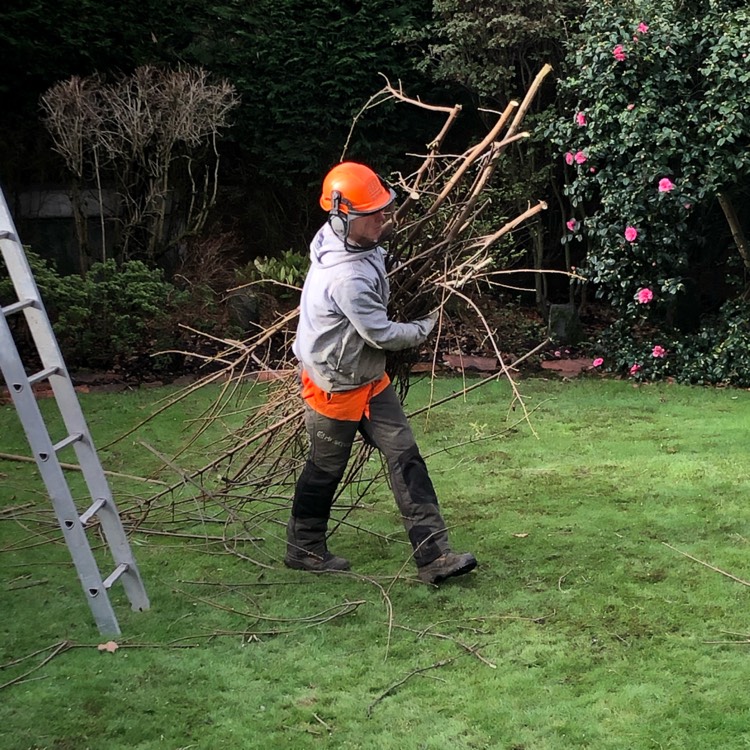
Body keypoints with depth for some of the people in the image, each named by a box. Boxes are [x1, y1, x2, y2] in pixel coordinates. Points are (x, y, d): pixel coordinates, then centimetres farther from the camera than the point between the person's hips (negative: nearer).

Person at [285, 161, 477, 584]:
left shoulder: (338, 236, -6)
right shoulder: (347, 278, -34)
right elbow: (383, 335, -24)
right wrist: (426, 329, -8)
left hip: (370, 377, 9)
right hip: (336, 386, -8)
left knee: (405, 456, 1)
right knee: (326, 469, 11)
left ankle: (433, 554, 1)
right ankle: (304, 548, 35)